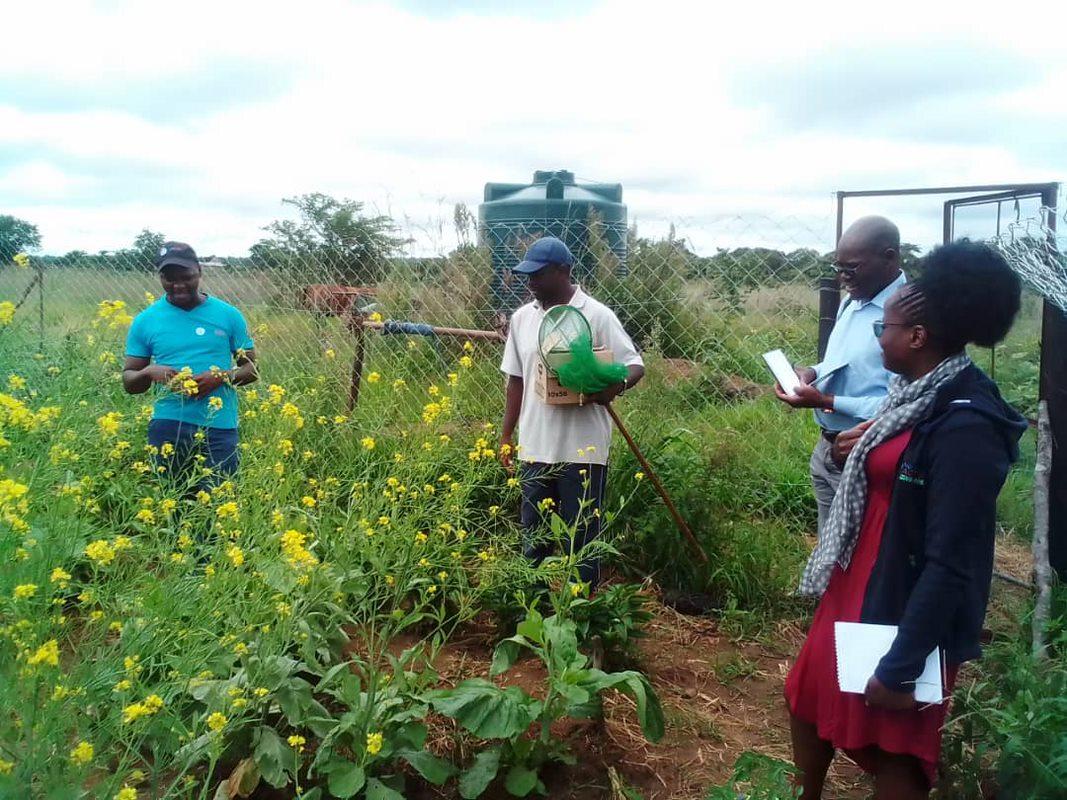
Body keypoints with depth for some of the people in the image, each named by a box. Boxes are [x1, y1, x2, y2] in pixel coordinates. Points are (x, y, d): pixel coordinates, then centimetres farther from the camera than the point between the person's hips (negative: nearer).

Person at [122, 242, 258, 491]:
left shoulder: (228, 315, 4)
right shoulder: (145, 321, 6)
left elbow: (250, 369, 9)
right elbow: (129, 382, 10)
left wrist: (221, 376, -11)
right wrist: (149, 373, -12)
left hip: (219, 427, 0)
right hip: (169, 426, 1)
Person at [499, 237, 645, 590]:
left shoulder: (597, 316, -8)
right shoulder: (522, 318, 8)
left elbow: (636, 365, -5)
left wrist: (615, 386, -28)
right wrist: (506, 436, 14)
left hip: (583, 448, -5)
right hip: (534, 447, 5)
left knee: (581, 535, 6)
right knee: (534, 534, 14)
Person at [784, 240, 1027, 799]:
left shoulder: (965, 425, -26)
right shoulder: (921, 395, 3)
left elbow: (951, 563, -25)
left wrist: (901, 668, -22)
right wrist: (857, 452, 2)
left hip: (906, 616, -9)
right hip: (860, 590, 9)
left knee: (891, 754, 8)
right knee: (808, 700, 22)